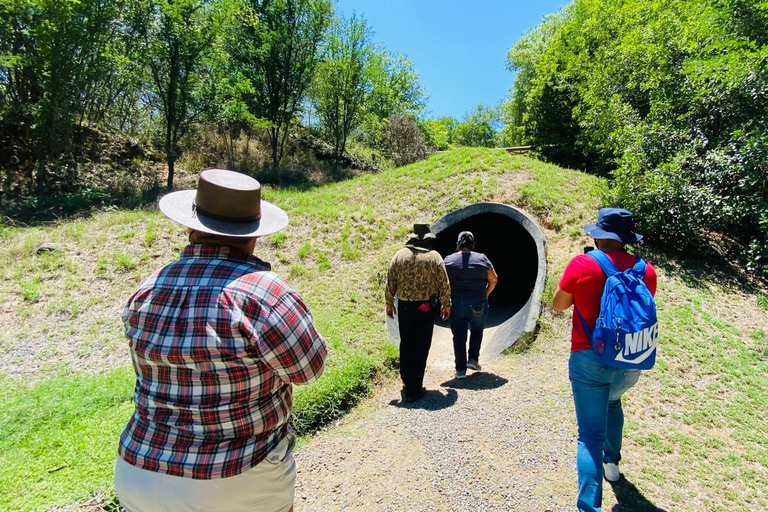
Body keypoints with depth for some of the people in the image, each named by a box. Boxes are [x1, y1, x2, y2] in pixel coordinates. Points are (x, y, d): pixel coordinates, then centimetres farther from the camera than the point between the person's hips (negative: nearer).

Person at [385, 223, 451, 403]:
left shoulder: (399, 255, 0)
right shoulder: (434, 256, -3)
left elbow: (390, 283, 2)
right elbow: (444, 284, -1)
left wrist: (389, 304, 12)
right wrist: (446, 305, 11)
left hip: (404, 306, 2)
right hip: (427, 307, -2)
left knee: (406, 345, 17)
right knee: (421, 347, 5)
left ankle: (406, 382, 29)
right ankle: (413, 390, 9)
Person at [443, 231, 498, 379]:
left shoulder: (448, 260, 1)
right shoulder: (482, 258, 0)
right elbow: (494, 279, 0)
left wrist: (448, 297, 9)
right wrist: (486, 294, 13)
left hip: (456, 303, 0)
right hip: (478, 303, 0)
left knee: (459, 336, 7)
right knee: (477, 330, 23)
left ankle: (460, 369, 8)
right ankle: (473, 359, 16)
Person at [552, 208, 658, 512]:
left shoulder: (582, 264, -13)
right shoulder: (646, 270, -2)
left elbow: (558, 305, -1)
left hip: (589, 359, -4)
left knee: (591, 435, 3)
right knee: (612, 401, 35)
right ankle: (611, 463, 48)